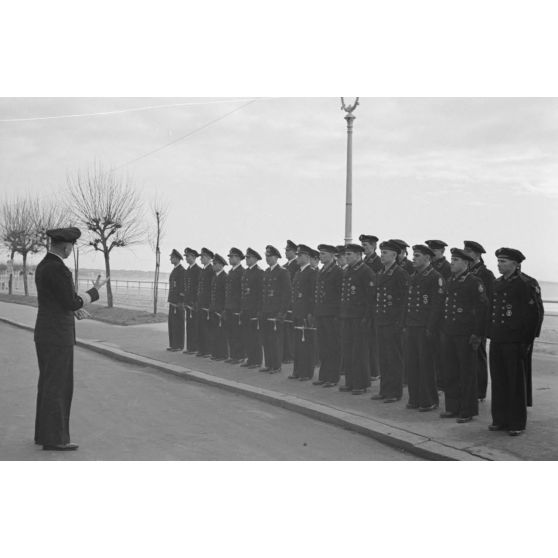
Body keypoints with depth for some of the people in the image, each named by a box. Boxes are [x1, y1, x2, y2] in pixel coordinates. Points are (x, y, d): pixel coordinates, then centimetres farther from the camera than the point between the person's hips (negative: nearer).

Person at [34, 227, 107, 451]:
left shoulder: (43, 266, 12)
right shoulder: (59, 270, -22)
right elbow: (73, 303, -17)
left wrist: (74, 308, 11)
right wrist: (95, 291, -2)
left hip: (46, 333, 10)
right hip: (56, 337, -10)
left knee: (49, 384, 15)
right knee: (57, 387, -3)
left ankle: (45, 432, 21)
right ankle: (53, 438, 4)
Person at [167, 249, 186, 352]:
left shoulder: (182, 271, -13)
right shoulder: (174, 270, 17)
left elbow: (183, 287, -16)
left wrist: (180, 302, -19)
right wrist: (170, 300, 19)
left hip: (178, 302, -9)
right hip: (172, 301, 9)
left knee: (178, 323, -4)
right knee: (172, 323, 10)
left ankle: (179, 345, 1)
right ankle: (173, 344, 16)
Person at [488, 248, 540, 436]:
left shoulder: (524, 285, -8)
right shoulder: (496, 284, 12)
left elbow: (533, 314, -9)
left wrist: (526, 341, -10)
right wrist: (490, 334, 11)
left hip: (514, 343, -6)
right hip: (496, 341, 6)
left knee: (516, 383, 2)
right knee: (498, 382, 11)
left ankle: (517, 423, 10)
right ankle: (500, 420, 22)